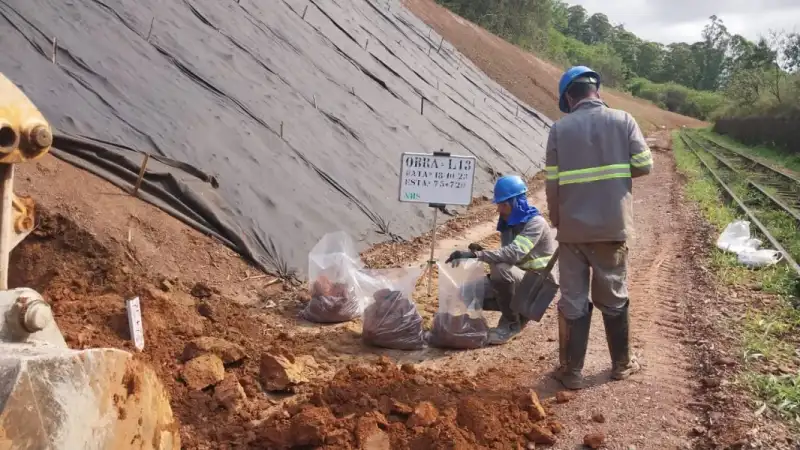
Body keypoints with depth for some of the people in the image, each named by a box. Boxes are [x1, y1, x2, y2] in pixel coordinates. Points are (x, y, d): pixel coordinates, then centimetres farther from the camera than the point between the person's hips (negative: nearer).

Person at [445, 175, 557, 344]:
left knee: (500, 269, -35)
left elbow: (514, 253, -35)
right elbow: (507, 255, 7)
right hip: (518, 279, 8)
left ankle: (511, 324, -15)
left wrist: (476, 254, -40)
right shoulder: (508, 223, 6)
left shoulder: (535, 223, -20)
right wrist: (482, 252, -11)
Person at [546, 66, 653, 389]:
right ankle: (621, 364, 28)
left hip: (572, 229, -1)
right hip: (613, 227, 1)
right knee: (614, 298, 15)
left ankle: (571, 371, 14)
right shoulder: (623, 121, -2)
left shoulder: (560, 129, -4)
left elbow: (552, 183, -4)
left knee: (572, 301, 8)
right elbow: (644, 165, -2)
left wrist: (557, 221, 9)